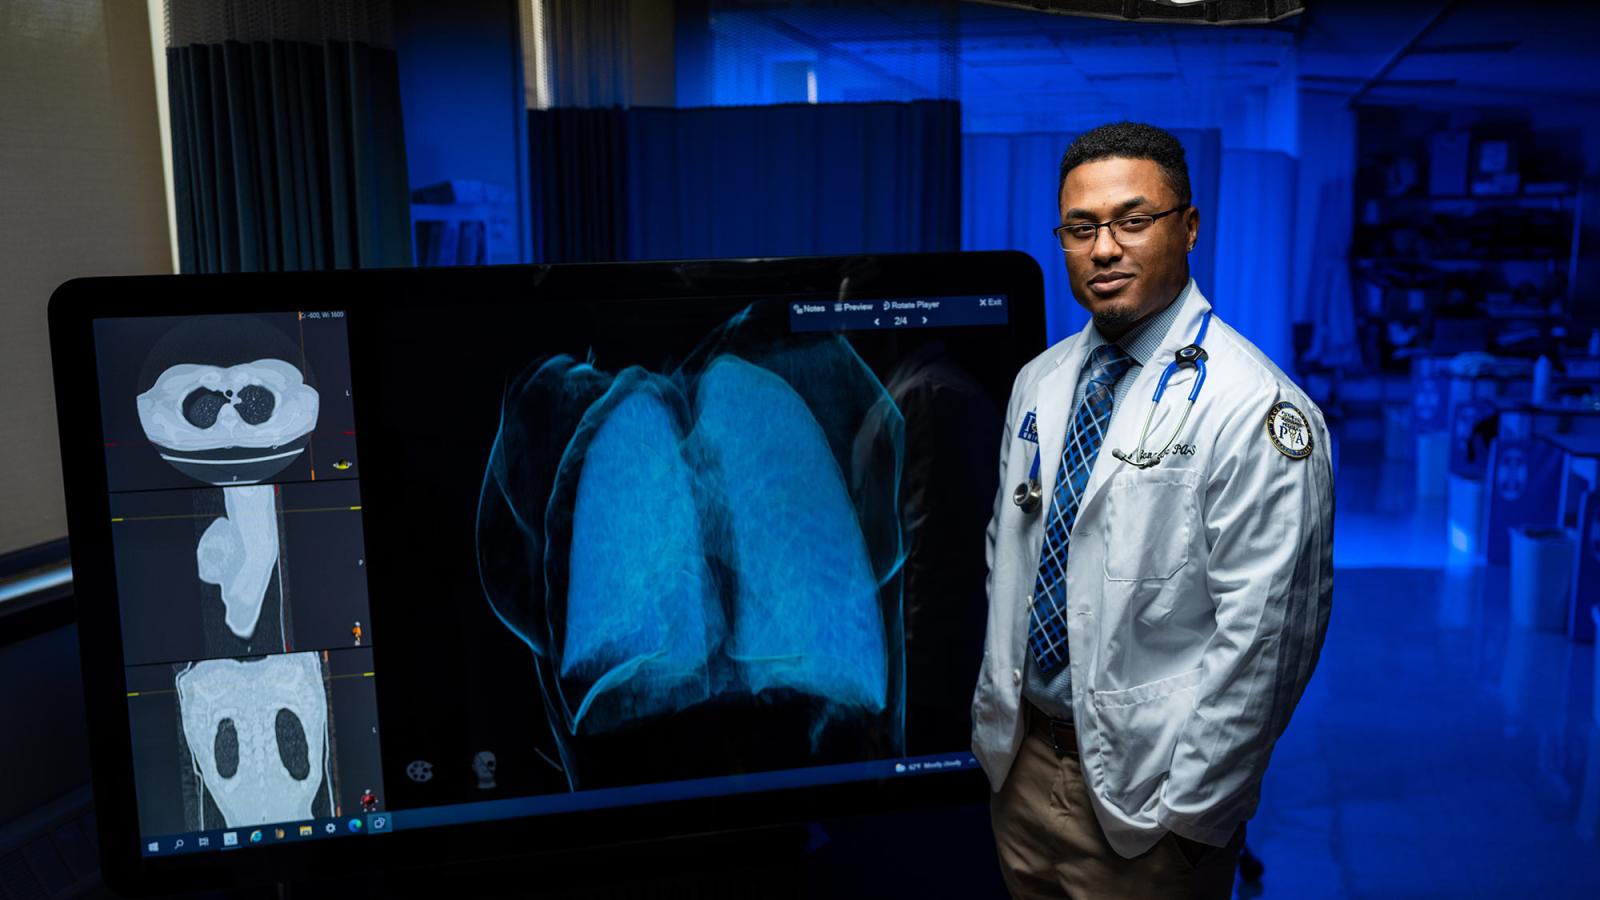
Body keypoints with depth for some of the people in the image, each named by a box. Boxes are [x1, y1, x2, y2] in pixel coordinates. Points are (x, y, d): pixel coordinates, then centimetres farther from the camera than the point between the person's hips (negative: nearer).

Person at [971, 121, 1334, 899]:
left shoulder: (1255, 409, -17)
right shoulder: (1039, 382, 5)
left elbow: (1261, 636, -18)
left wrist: (1190, 813, -15)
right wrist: (994, 707, 11)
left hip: (1144, 787, -6)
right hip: (1019, 757, 6)